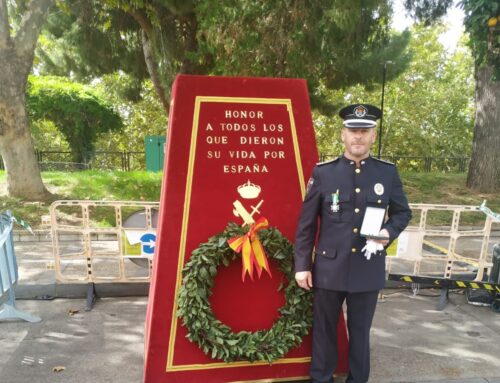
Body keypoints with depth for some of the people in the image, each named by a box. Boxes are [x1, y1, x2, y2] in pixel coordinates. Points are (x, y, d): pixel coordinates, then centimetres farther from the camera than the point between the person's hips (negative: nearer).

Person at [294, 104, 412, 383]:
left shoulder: (389, 172, 0)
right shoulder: (323, 172, -5)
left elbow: (403, 212, 10)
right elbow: (306, 223, -2)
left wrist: (389, 232, -12)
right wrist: (302, 265, -3)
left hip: (369, 269, 1)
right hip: (329, 268, 0)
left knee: (360, 330, 17)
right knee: (324, 328, 15)